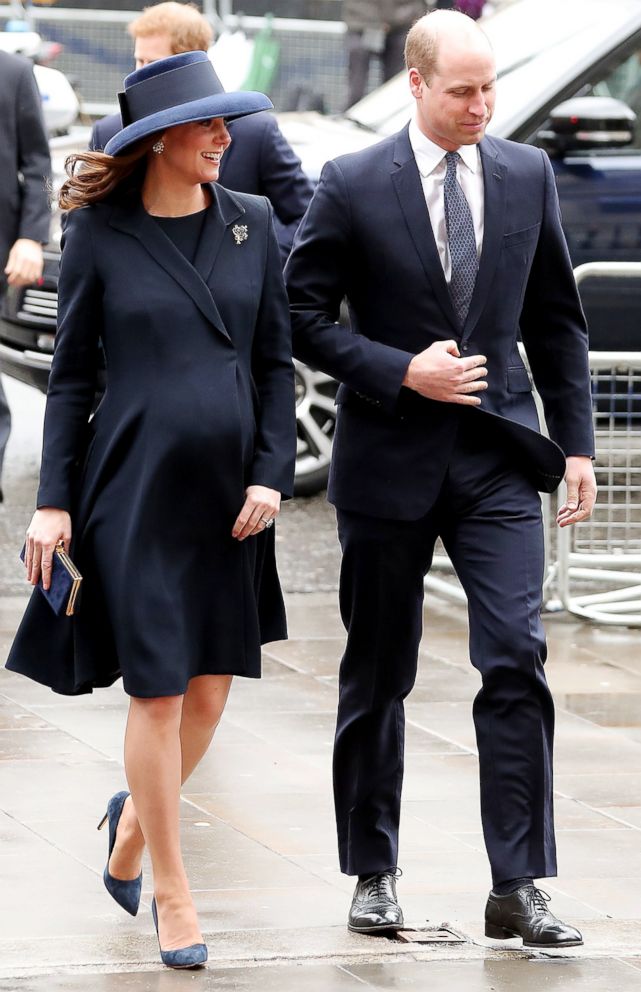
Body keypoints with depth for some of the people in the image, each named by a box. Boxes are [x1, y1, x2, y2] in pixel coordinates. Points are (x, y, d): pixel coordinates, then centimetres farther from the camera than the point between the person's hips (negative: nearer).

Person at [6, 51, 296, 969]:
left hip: (228, 495, 3)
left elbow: (276, 362, 9)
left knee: (209, 694, 5)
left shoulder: (251, 224, 6)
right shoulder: (100, 236, -2)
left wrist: (272, 474, -2)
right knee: (158, 692, -4)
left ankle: (136, 814, 34)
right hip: (135, 487, -3)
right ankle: (170, 891, 8)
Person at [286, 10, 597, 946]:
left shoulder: (527, 175, 4)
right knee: (376, 677, 9)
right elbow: (303, 314, -3)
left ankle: (518, 888, -9)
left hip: (498, 457, 2)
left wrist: (575, 440, 6)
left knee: (517, 660, -11)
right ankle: (373, 874, 23)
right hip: (390, 460, -1)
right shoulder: (352, 186, -6)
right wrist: (400, 372, -14)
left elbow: (555, 318, 11)